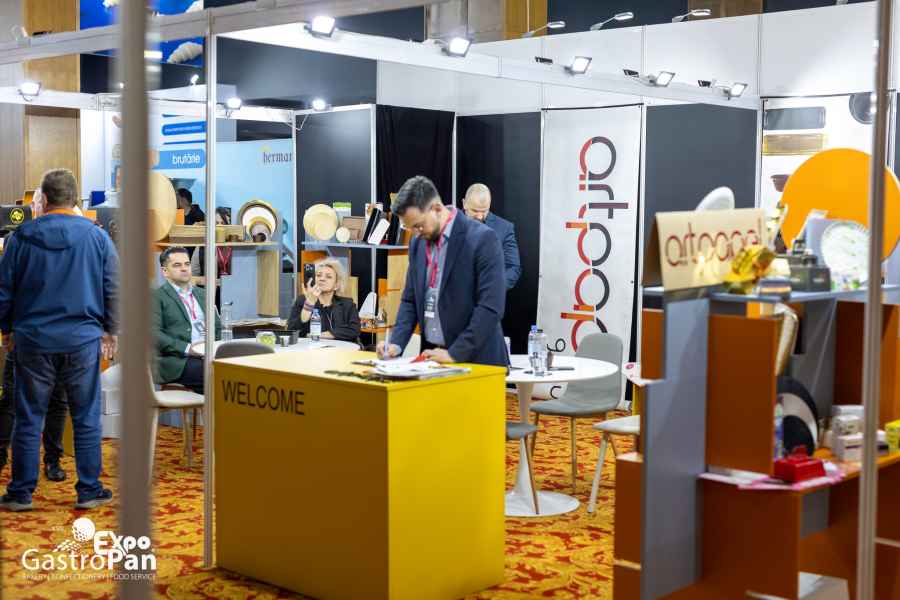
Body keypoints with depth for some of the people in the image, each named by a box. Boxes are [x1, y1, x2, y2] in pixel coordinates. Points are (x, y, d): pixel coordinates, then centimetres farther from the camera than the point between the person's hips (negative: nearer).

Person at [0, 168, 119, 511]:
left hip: (33, 341, 0)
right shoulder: (97, 237, -2)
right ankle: (89, 490, 11)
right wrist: (110, 330, 11)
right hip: (83, 341, 0)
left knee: (29, 419, 9)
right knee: (86, 419, 8)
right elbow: (113, 289, 1)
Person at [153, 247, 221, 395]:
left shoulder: (202, 294, 24)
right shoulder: (156, 297, 4)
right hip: (176, 361, -5)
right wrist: (187, 348, -18)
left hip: (207, 356, 6)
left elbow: (218, 328, 25)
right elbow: (154, 333, -8)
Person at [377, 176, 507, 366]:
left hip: (475, 360, -5)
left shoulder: (482, 239, -12)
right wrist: (396, 343, -1)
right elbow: (410, 300, 14)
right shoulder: (418, 243, 8)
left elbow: (491, 307, -17)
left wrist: (455, 354, -17)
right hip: (432, 356, 5)